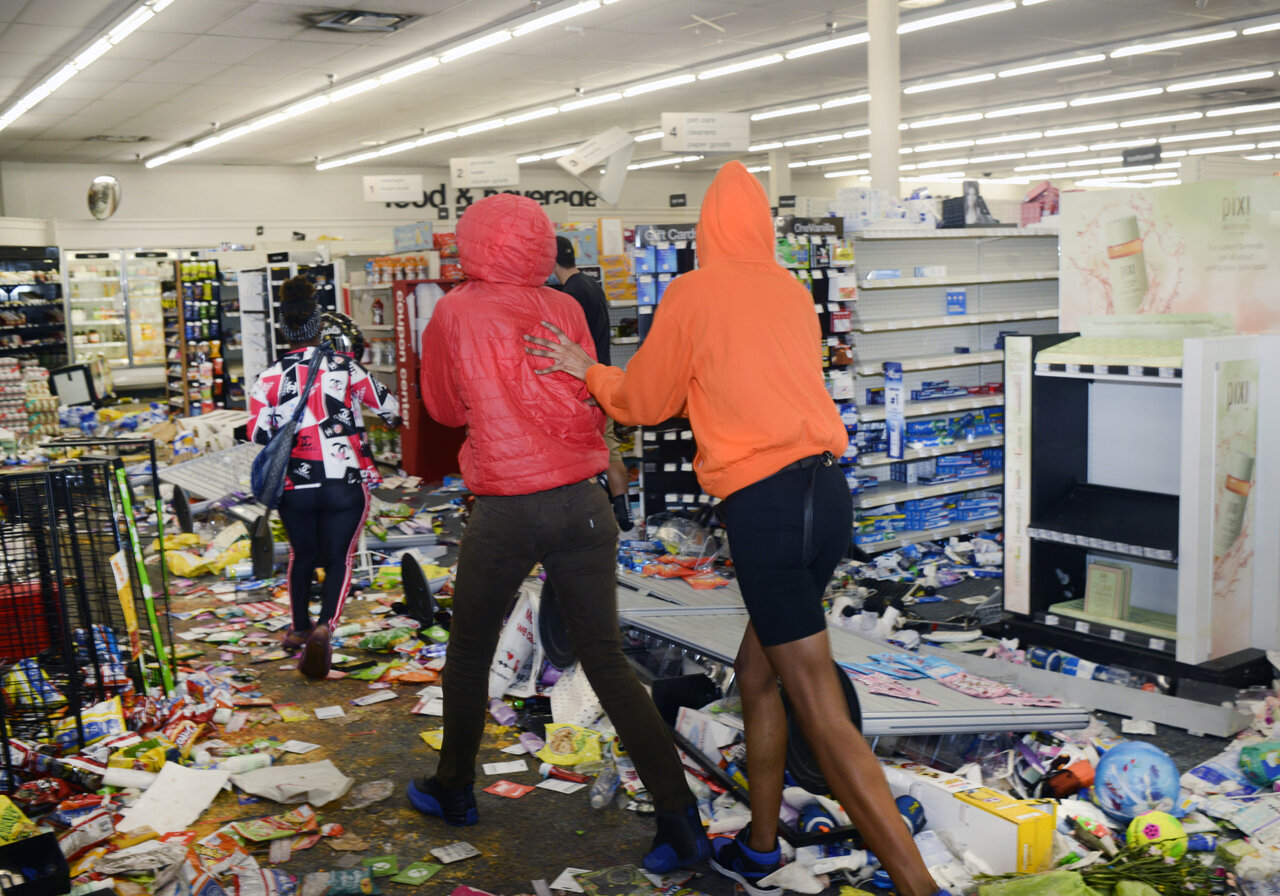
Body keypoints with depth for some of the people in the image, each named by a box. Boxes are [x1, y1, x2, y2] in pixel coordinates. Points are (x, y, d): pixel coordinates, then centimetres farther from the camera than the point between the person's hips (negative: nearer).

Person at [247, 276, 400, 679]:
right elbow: (389, 407, 6)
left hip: (295, 487, 2)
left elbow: (258, 432, -6)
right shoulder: (347, 368, -2)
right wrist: (394, 418, 29)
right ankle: (324, 625, -19)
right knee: (338, 560, 5)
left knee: (302, 557, 22)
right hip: (346, 485, -2)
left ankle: (300, 629, 36)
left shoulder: (271, 377, -2)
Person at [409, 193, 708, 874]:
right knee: (606, 661, 6)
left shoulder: (453, 313, 0)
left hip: (505, 511, -2)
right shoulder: (565, 308, 4)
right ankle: (679, 816, 3)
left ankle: (454, 791, 36)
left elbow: (444, 408, 13)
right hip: (583, 503, 2)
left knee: (469, 652, 19)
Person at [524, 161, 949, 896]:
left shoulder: (693, 292, -2)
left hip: (765, 502, -7)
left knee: (826, 716, -4)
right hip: (827, 487, 7)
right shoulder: (794, 293, 12)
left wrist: (588, 371, 25)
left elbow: (644, 401, 8)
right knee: (757, 672, 21)